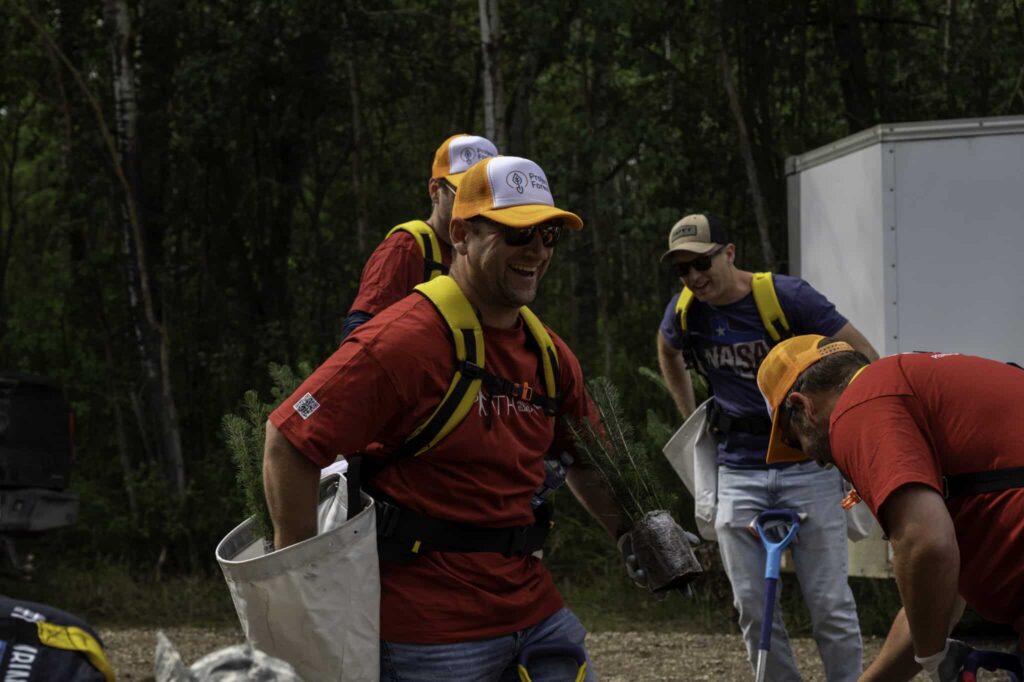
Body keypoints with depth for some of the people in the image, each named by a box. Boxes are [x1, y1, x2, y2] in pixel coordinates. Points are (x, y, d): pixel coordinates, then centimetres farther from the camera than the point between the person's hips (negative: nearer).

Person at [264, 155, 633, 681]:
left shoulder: (549, 354, 9)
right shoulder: (406, 339, -15)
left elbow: (585, 460, 26)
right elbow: (288, 442, -18)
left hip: (533, 608, 7)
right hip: (430, 630, -7)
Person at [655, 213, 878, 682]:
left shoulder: (785, 296, -14)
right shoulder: (684, 312, 0)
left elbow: (864, 357, -9)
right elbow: (668, 351, 26)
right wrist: (693, 421, 22)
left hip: (807, 464, -4)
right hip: (739, 472, 4)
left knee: (830, 604, -3)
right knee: (753, 608, 2)